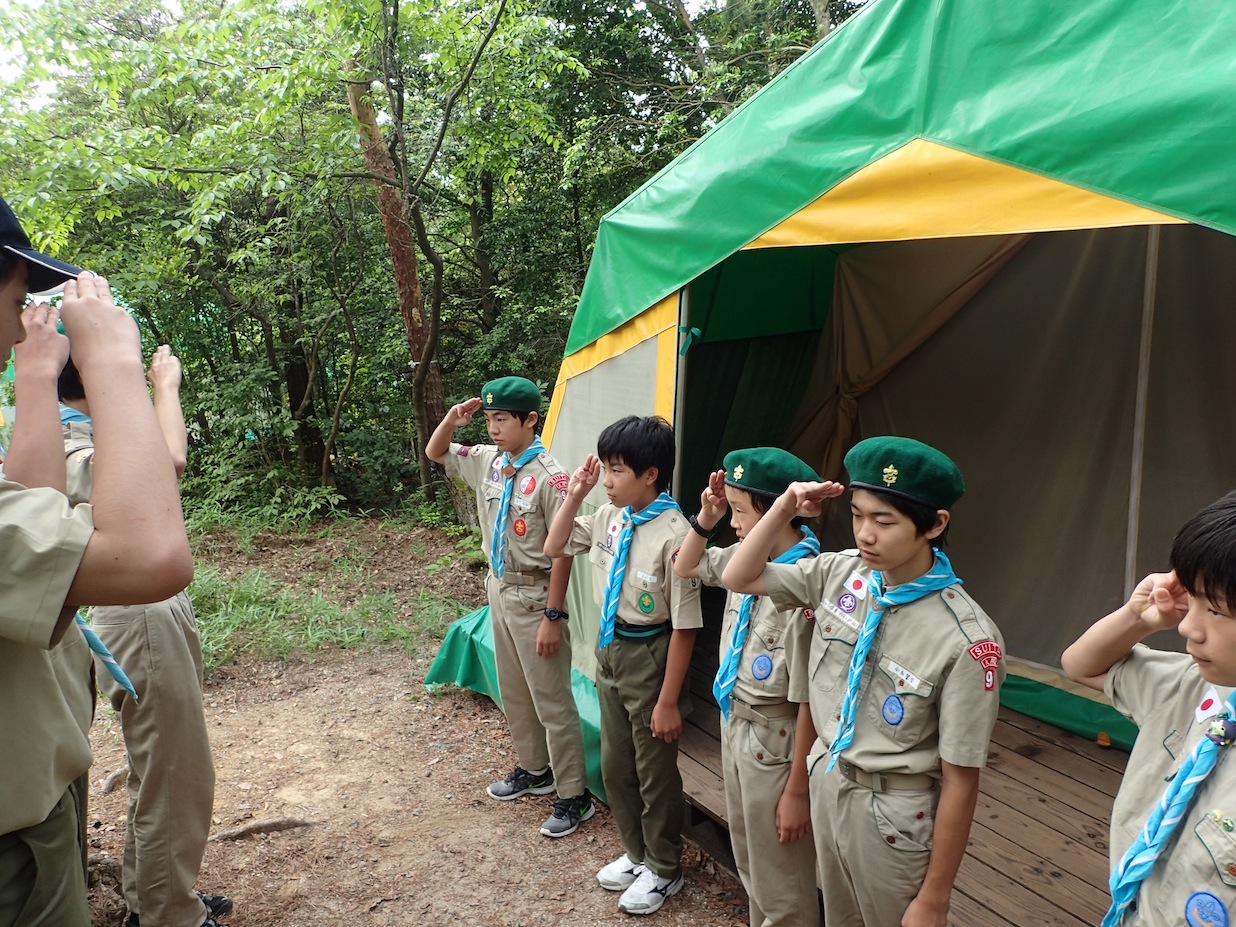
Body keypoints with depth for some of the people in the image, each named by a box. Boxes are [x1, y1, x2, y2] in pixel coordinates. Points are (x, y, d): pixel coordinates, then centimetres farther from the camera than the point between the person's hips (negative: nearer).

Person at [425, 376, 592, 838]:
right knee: (513, 691, 21)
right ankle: (534, 769, 39)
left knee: (550, 699, 2)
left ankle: (575, 795, 16)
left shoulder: (550, 478, -22)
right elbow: (435, 453, 16)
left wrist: (552, 616, -19)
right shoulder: (487, 461, 1)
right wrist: (453, 418, -4)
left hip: (533, 595, -8)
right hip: (500, 589, 8)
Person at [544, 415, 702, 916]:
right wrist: (574, 495, -2)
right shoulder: (609, 517, -4)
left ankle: (663, 869, 36)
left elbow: (684, 626, -22)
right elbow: (555, 548, 11)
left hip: (650, 657, -7)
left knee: (655, 772, 12)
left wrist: (668, 701, -17)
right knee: (615, 764, 21)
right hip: (610, 649, 7)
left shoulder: (672, 534, -26)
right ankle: (637, 853, 44)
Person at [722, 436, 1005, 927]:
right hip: (826, 780, 6)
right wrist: (786, 507, -12)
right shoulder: (839, 573, -9)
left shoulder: (966, 640, -25)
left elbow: (959, 781, -18)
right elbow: (739, 578, 2)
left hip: (894, 813, -6)